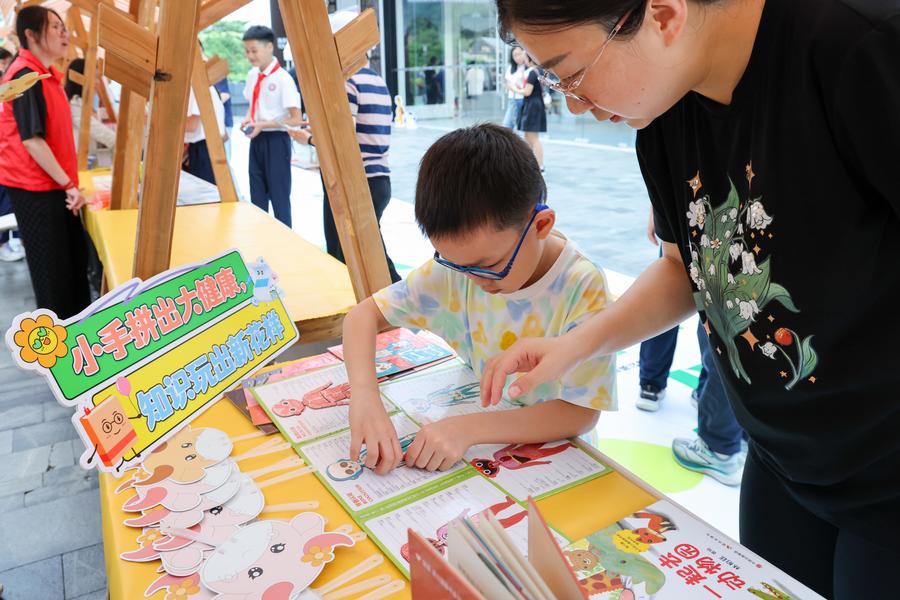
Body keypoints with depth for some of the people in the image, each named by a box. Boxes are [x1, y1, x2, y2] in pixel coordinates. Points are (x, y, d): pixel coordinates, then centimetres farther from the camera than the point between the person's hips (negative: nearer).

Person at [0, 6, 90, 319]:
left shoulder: (46, 74, 11)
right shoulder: (26, 75, -16)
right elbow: (31, 139, -21)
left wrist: (69, 183, 12)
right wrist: (68, 184, -17)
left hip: (53, 185, 9)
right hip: (35, 188, -9)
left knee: (74, 255, 16)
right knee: (52, 266, 1)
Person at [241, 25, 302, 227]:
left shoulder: (283, 78, -14)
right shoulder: (252, 75, 8)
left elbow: (296, 119, -17)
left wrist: (263, 125, -18)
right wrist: (249, 119, 0)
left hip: (276, 140, -7)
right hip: (256, 141, 7)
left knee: (279, 197, 0)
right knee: (257, 197, 14)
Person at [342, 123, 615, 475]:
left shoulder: (582, 288, -22)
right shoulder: (456, 264, -12)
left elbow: (582, 413, -22)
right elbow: (363, 315, -8)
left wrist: (469, 428, -33)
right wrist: (364, 394, -26)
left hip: (553, 450, -3)